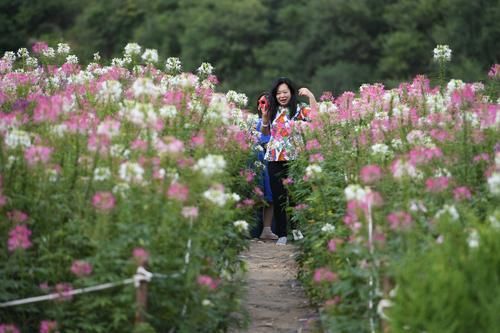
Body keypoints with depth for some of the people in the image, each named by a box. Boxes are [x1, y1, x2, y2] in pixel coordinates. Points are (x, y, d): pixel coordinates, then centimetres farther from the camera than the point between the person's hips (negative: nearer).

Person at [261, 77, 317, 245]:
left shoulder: (299, 110, -1)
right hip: (274, 159, 4)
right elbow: (265, 133, 23)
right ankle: (281, 234, 10)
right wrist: (264, 117, 6)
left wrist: (310, 95, -20)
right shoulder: (273, 111, 13)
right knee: (277, 196, 4)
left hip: (293, 159, -4)